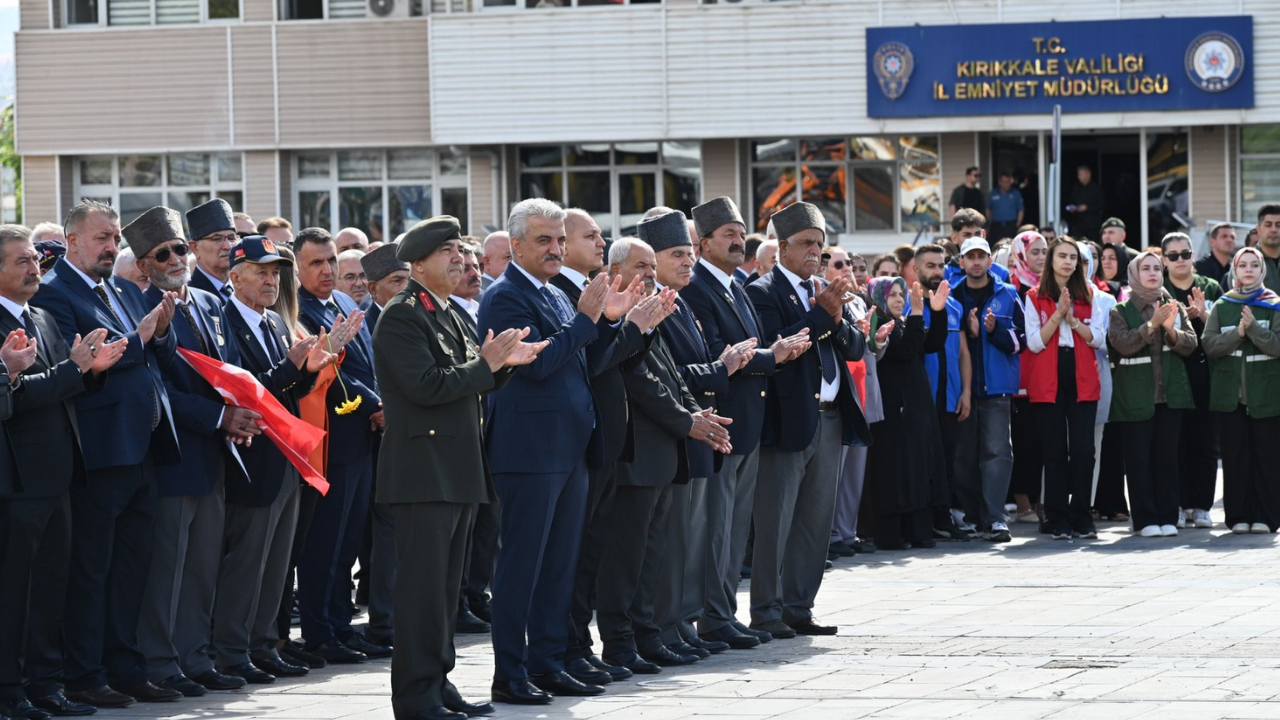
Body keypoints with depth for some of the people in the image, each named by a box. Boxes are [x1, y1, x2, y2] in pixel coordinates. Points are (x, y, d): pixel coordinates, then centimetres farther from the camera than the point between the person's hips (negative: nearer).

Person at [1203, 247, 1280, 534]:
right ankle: (1238, 516, 6)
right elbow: (1209, 344, -1)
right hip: (1230, 394, 2)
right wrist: (1238, 332, -14)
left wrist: (1253, 327, -18)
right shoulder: (1222, 306, 10)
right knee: (1235, 456, 1)